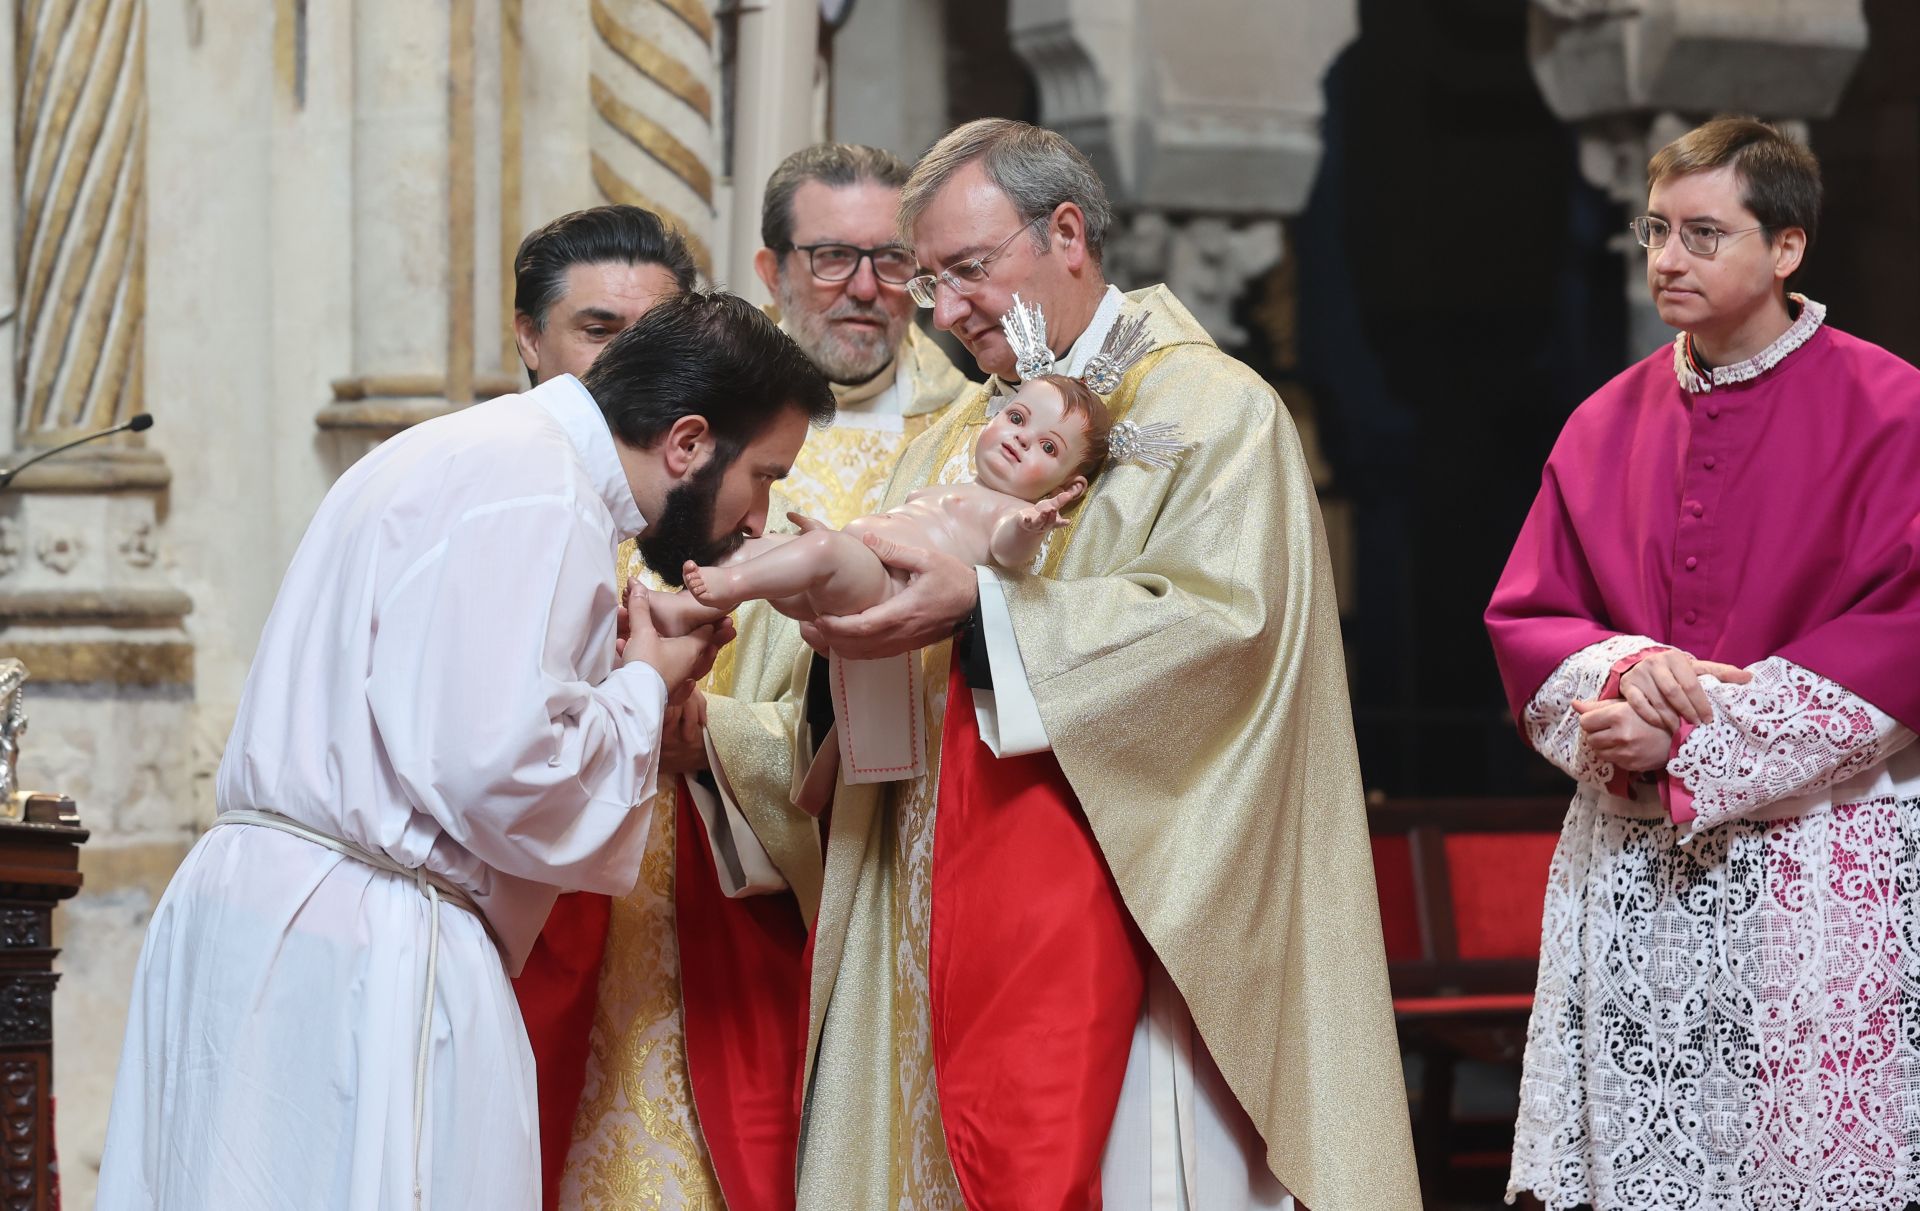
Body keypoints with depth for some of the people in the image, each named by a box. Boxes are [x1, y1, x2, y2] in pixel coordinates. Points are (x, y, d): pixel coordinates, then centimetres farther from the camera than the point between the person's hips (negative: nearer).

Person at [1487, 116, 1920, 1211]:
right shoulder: (1608, 423, 11)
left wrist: (1698, 731, -15)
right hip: (1633, 867, 4)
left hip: (1823, 854, -4)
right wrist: (1622, 671, -13)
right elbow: (1525, 618, 10)